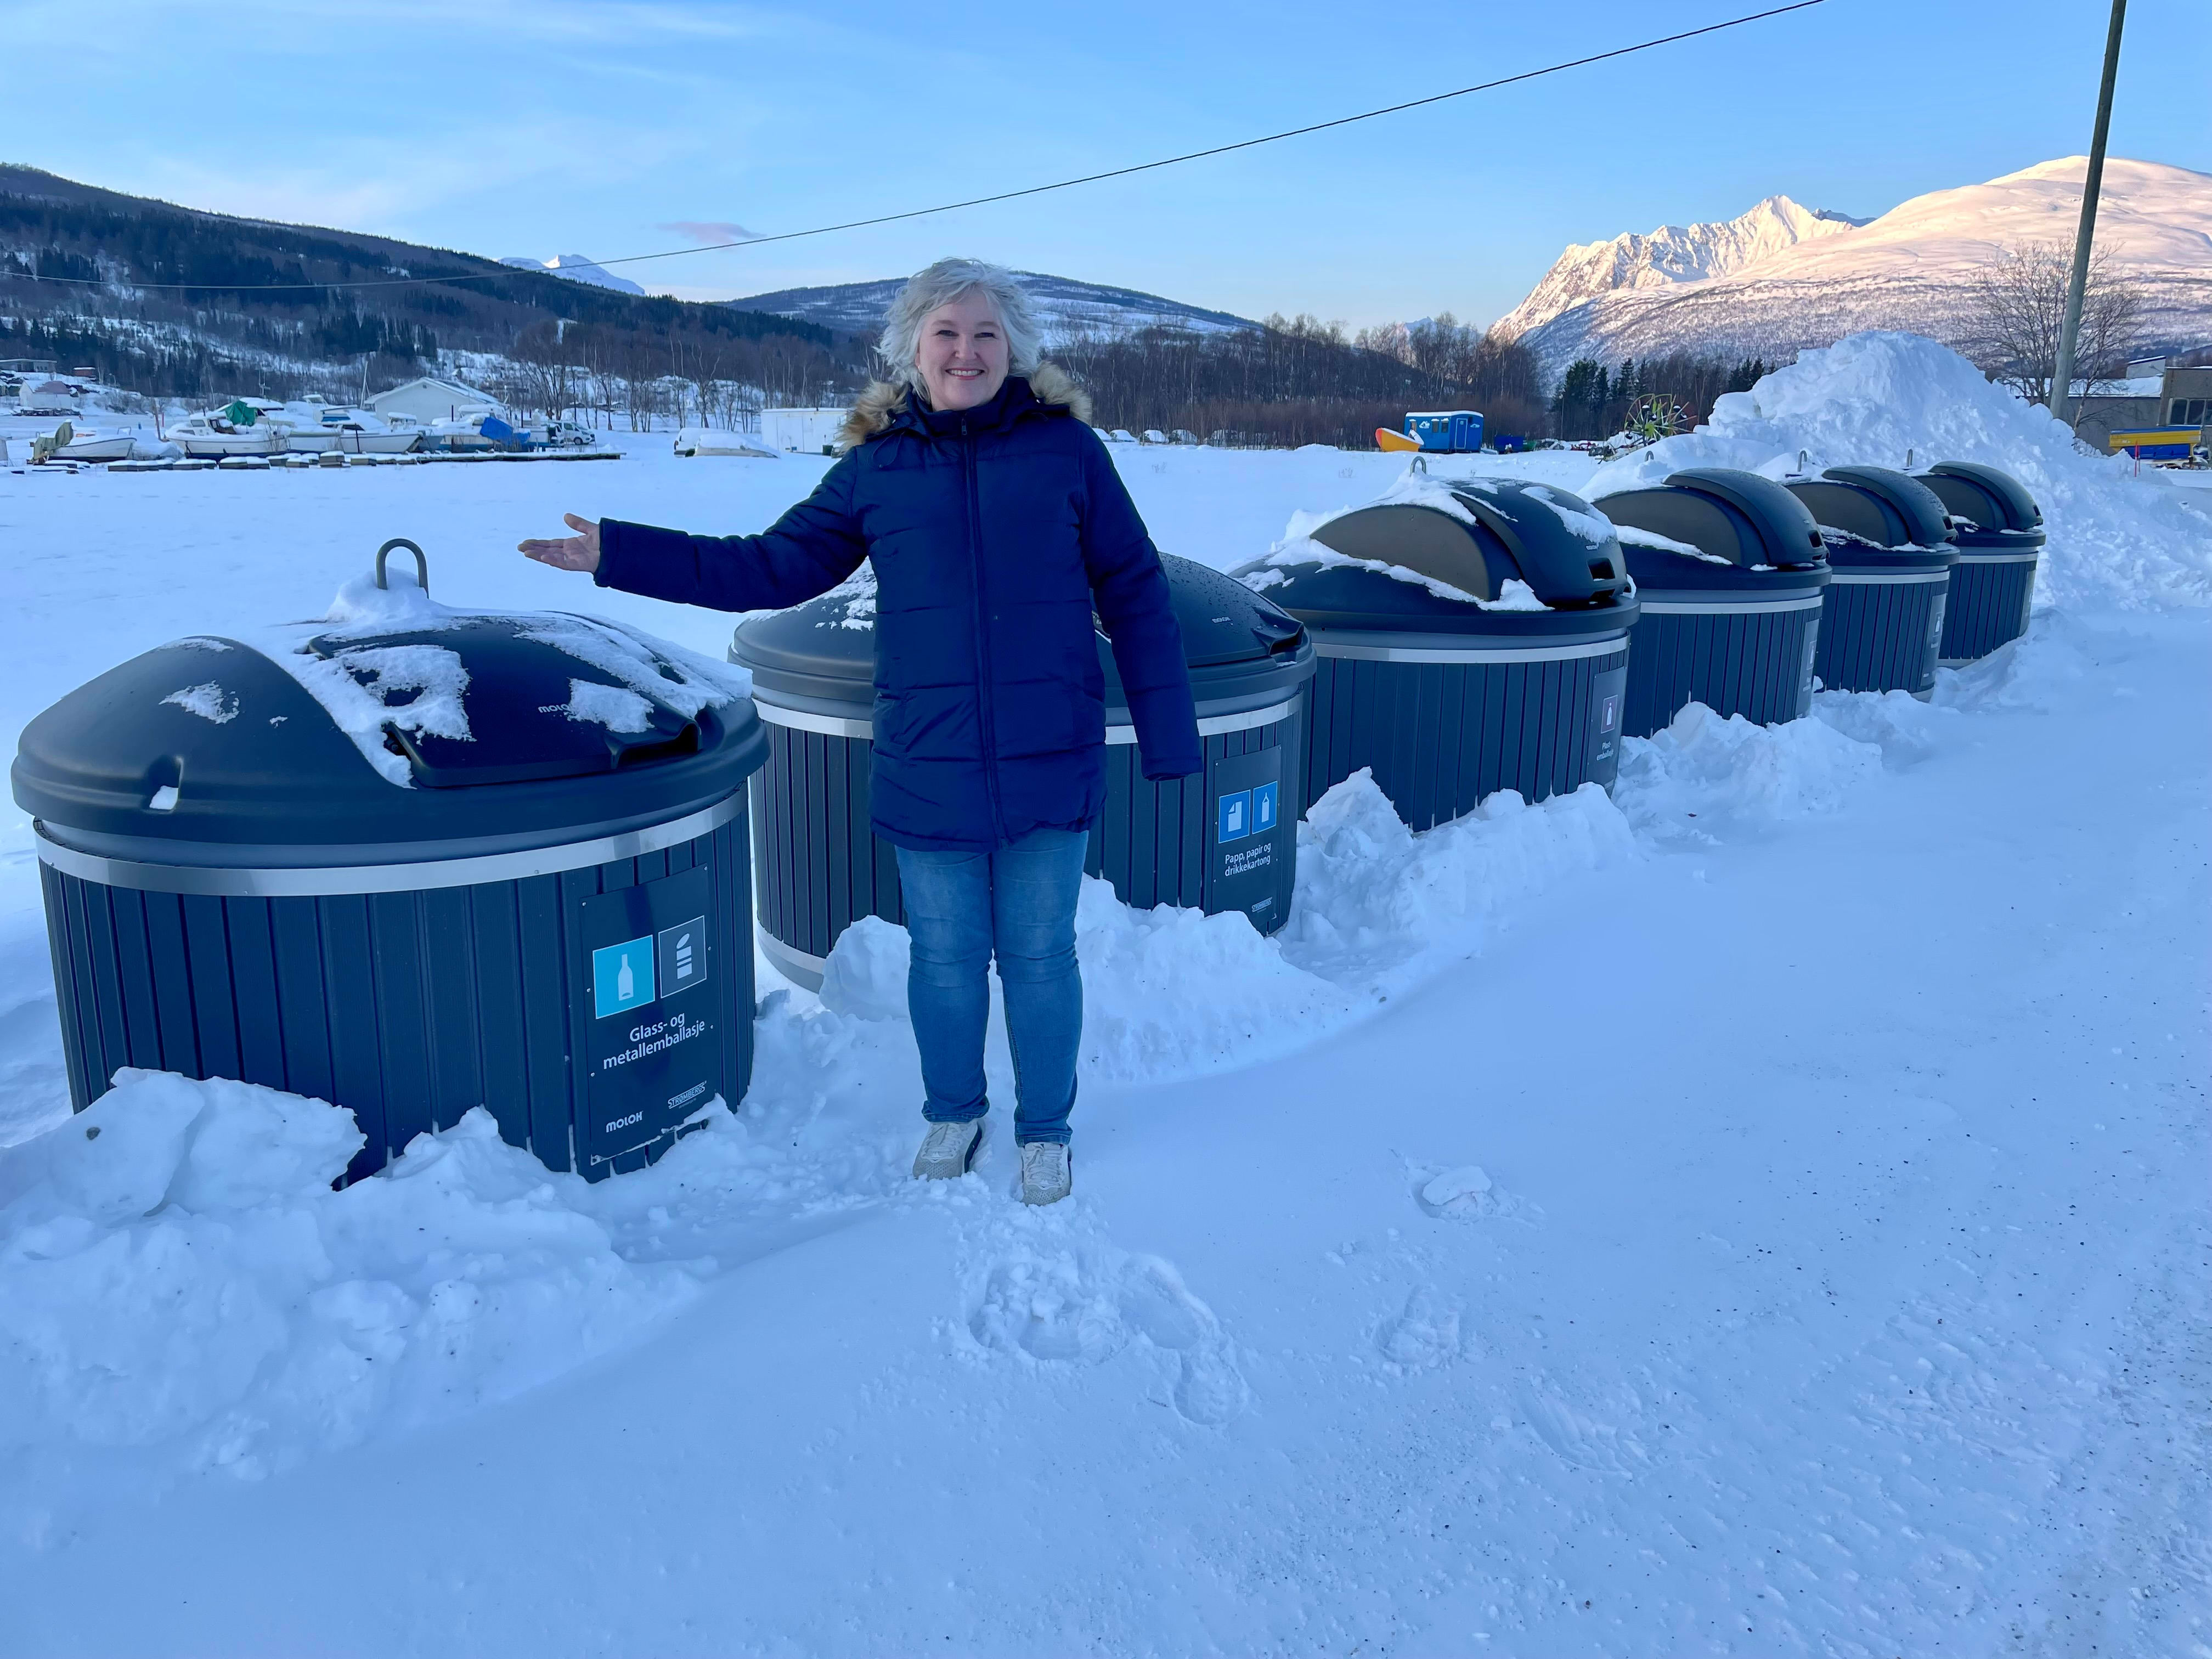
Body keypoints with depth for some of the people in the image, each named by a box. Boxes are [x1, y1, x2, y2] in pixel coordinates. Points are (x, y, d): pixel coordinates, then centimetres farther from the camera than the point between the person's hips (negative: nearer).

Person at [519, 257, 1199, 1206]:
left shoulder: (1067, 448, -1)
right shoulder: (875, 467, 3)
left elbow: (1135, 593, 1)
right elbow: (770, 568, 7)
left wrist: (1168, 736, 0)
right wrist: (616, 555, 2)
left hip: (1051, 766, -1)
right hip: (928, 771, 2)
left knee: (1039, 955, 11)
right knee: (944, 957, 14)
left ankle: (1045, 1130, 32)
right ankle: (953, 1113, 39)